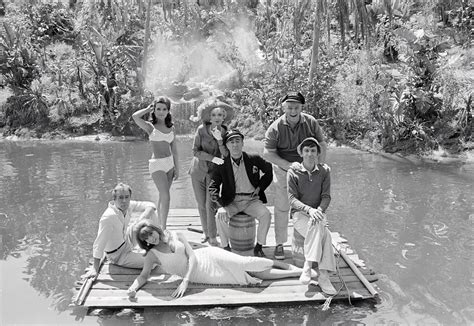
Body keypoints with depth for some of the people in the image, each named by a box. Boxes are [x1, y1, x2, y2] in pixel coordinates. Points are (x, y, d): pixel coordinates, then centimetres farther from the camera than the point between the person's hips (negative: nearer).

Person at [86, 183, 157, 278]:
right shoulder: (108, 217, -34)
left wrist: (145, 214, -26)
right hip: (118, 255, -7)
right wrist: (95, 269, -29)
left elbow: (150, 205, -4)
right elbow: (99, 244, -31)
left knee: (151, 215, 2)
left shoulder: (127, 205, -14)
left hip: (126, 241, 7)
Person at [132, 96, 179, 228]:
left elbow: (174, 149, 12)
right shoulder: (150, 126, -5)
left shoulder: (171, 128, 8)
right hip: (157, 164, -5)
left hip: (170, 163, 6)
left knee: (162, 196, 13)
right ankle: (163, 228, -11)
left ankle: (161, 226, 22)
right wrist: (148, 109, -6)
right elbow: (135, 116, -22)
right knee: (166, 197, -14)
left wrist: (177, 167, 11)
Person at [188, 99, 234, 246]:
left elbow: (226, 155, -13)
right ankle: (205, 232, 25)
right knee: (201, 204, 7)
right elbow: (195, 151, -10)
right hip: (198, 170, 1)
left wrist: (219, 140, -26)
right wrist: (212, 158, -20)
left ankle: (213, 237, 3)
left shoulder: (225, 133, -5)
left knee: (210, 204, -9)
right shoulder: (201, 129, -9)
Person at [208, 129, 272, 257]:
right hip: (231, 202, 0)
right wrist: (221, 205, -21)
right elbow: (213, 187, -6)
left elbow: (269, 171, 14)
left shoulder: (254, 159, 0)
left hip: (251, 200, 1)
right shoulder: (222, 165, -3)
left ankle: (258, 247, -8)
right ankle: (226, 248, -8)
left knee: (266, 214, -26)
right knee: (220, 216, -29)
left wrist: (260, 187, 3)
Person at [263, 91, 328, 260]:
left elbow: (322, 146, 2)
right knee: (282, 208, 3)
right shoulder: (275, 127, -12)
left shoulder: (311, 123, -6)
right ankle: (279, 244, 17)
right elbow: (268, 153, -11)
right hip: (283, 171, -1)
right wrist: (289, 165, -19)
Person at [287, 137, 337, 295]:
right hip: (299, 214, -2)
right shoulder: (293, 171, -3)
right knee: (324, 233, -32)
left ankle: (308, 266, -27)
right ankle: (323, 275, -30)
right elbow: (292, 198, -8)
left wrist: (319, 209, -21)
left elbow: (326, 197, 1)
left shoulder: (324, 171, 5)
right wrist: (308, 209, -26)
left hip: (318, 213, 2)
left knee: (319, 226, -34)